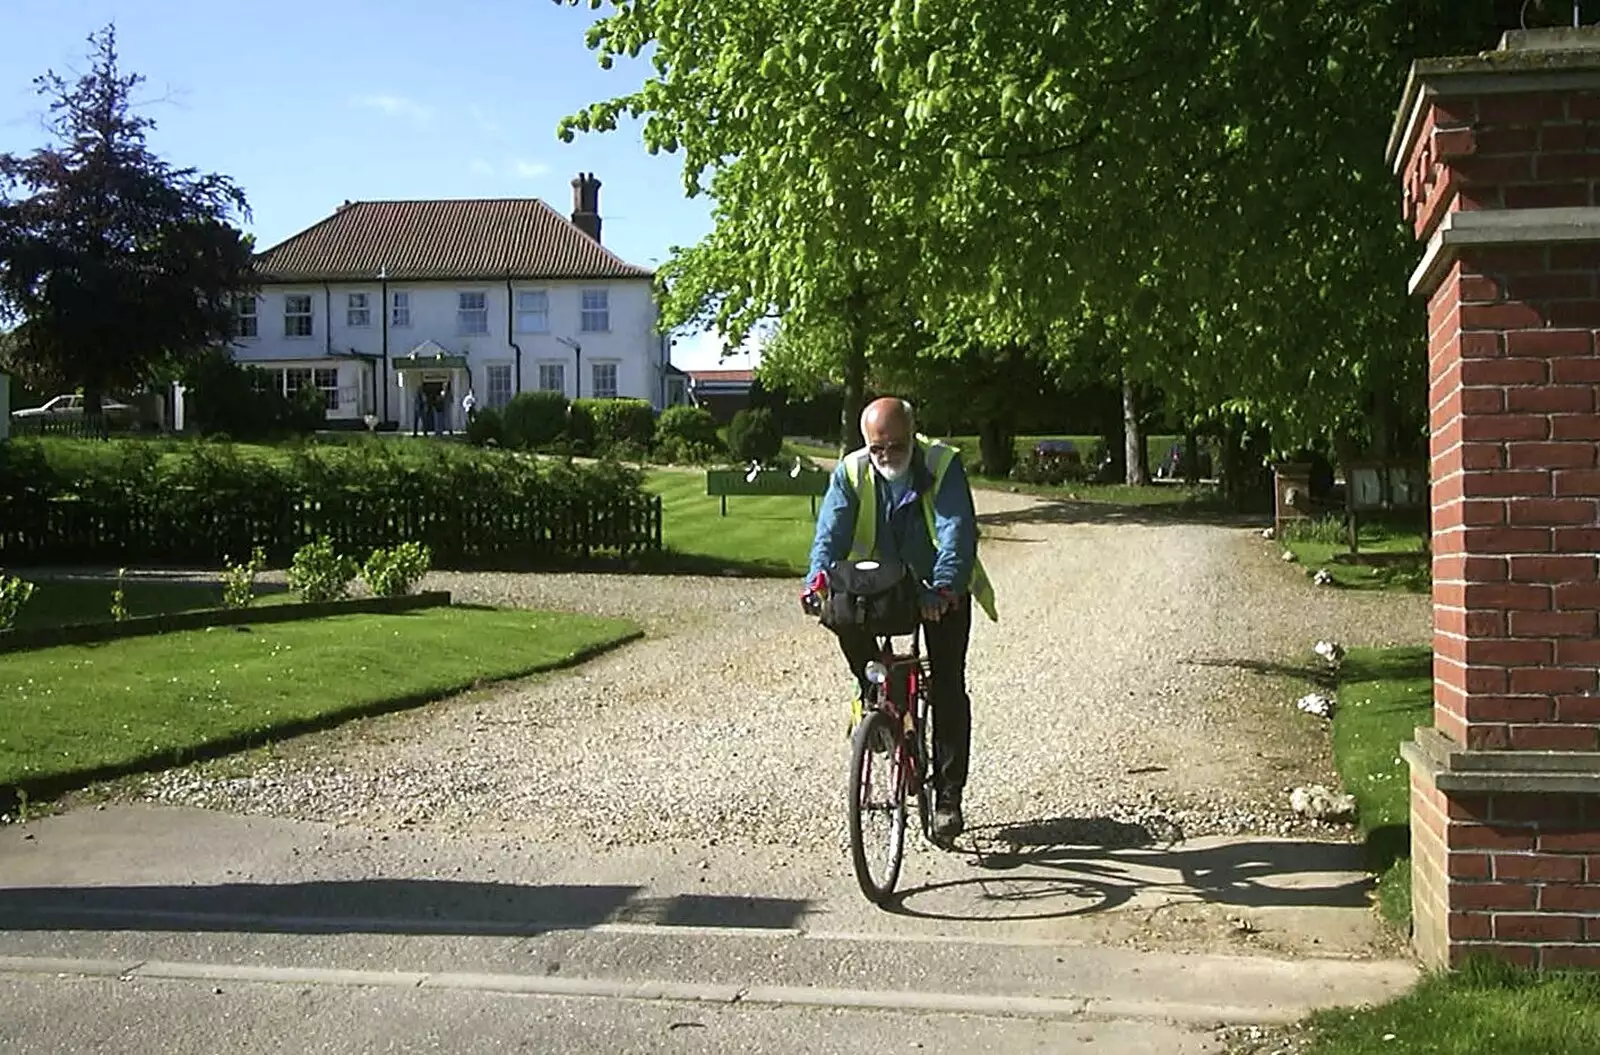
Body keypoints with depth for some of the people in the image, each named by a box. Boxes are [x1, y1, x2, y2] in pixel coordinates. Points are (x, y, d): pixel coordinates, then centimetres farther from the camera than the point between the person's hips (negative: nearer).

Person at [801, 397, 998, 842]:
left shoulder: (943, 465, -20)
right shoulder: (851, 472, -12)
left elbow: (957, 532, -31)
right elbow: (831, 531, -22)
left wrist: (942, 587, -48)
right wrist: (819, 578, -43)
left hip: (941, 591, -2)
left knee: (948, 685, -9)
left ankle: (948, 796, -2)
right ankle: (873, 689, -2)